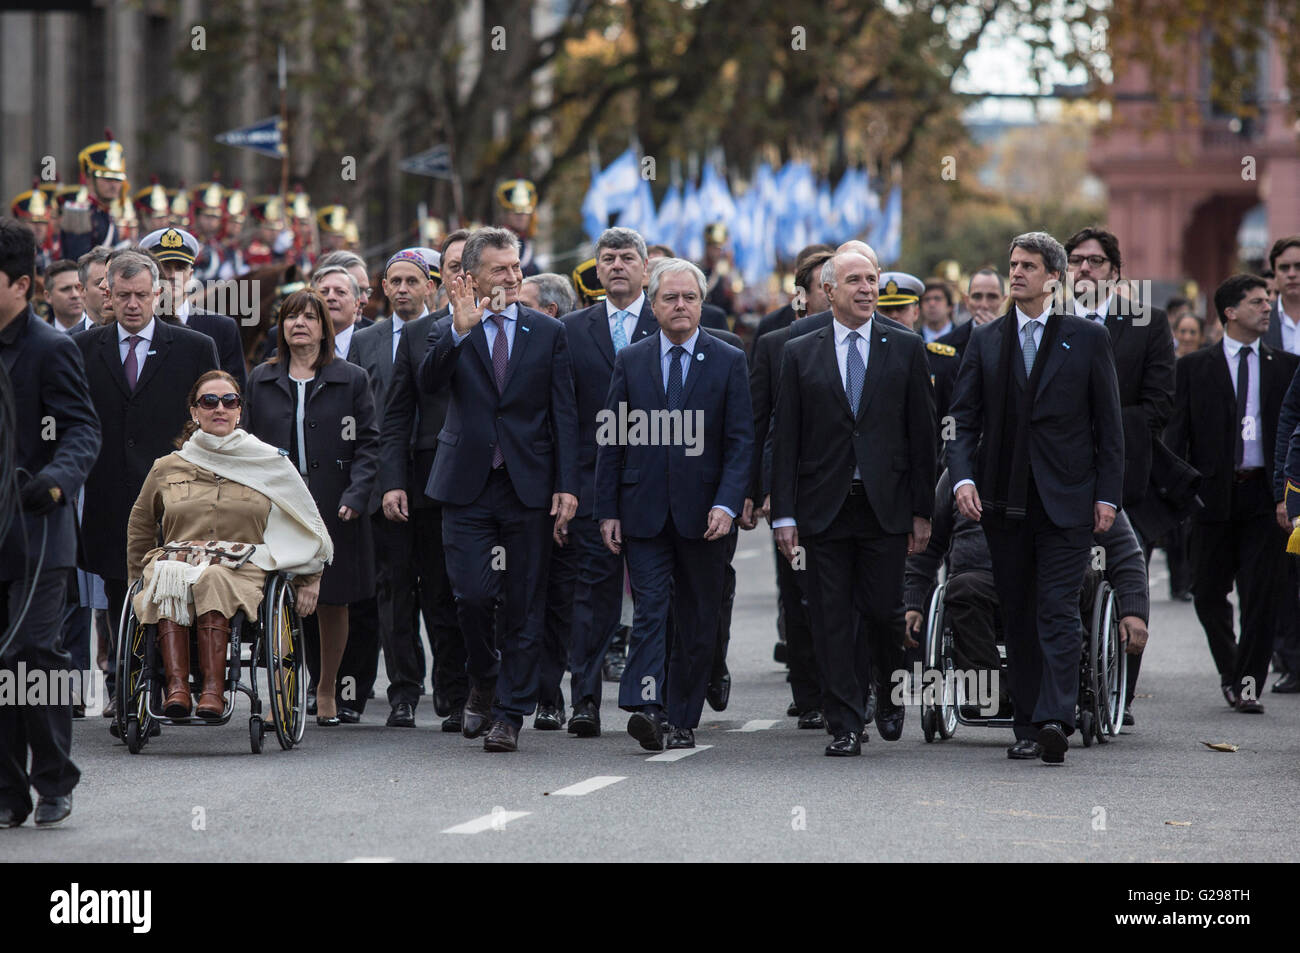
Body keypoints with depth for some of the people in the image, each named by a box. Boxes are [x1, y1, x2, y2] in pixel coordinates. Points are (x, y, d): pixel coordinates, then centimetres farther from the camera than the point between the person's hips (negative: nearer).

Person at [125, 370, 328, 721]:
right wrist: (139, 582, 25)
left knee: (212, 580, -38)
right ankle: (175, 687, -47)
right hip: (177, 558, 1)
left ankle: (212, 690, -47)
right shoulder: (166, 468, 19)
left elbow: (306, 527, 23)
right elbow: (140, 527, 31)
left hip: (241, 569, -1)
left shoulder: (270, 464, 16)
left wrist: (308, 580, 18)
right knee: (168, 577, -36)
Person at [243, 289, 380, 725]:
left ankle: (327, 690, 19)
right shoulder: (261, 380, 12)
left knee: (333, 603, 5)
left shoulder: (351, 379, 6)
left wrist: (354, 496, -11)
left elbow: (368, 445, 2)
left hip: (334, 508, -1)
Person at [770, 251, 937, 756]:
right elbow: (785, 439, 4)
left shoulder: (906, 349, 6)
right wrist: (783, 514, -3)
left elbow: (922, 432, 6)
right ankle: (845, 727, 5)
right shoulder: (800, 353, 6)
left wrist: (922, 510, 1)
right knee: (832, 620, 0)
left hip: (885, 506, 0)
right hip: (823, 507, 0)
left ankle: (889, 695, 28)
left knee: (883, 611, 0)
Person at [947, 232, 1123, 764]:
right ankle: (1028, 726, 12)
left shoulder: (1087, 339, 4)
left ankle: (1055, 720, -20)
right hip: (1003, 501, 3)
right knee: (1018, 618, 7)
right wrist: (963, 477, -9)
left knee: (1058, 613, -12)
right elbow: (963, 419, 7)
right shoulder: (985, 341, 10)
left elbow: (1108, 424, 4)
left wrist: (1107, 495, -3)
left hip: (1065, 500, -3)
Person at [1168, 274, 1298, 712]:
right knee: (1209, 593, 7)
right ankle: (1231, 668, 28)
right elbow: (1177, 430, 3)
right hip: (1213, 493, 0)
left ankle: (1248, 683, 2)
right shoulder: (1195, 367, 6)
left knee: (1263, 593, -5)